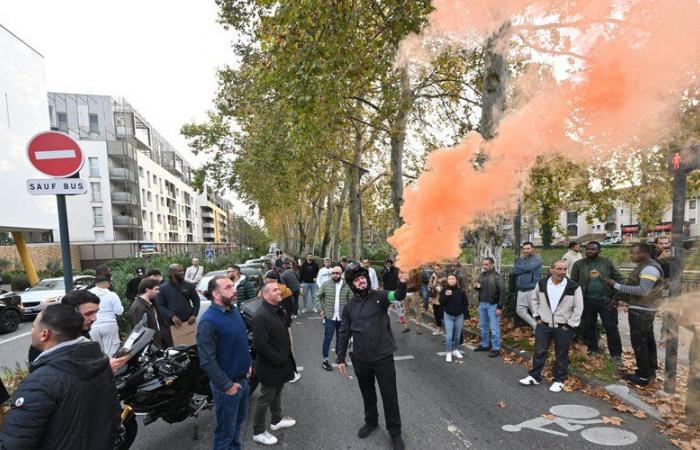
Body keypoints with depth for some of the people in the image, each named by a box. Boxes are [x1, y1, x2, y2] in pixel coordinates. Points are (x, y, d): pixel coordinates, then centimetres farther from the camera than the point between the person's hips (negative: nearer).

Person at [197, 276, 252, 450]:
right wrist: (227, 385, -19)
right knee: (226, 429, 11)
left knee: (239, 420, 26)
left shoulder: (234, 310, 1)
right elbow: (207, 361, -24)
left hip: (244, 378, 8)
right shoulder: (208, 321, -24)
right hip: (228, 385, -8)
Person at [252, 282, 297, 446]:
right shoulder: (261, 316, -28)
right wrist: (278, 360, -22)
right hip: (270, 366, -9)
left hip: (281, 362, 9)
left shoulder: (278, 311, 4)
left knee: (277, 393, 26)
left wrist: (286, 358, 13)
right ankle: (258, 432, 27)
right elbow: (260, 344, -31)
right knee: (266, 398, 8)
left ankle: (276, 420, 46)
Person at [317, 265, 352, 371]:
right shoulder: (326, 284, -6)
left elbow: (351, 300, -3)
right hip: (329, 317, -2)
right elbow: (319, 296, 4)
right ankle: (325, 360, 14)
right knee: (327, 338, 3)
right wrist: (321, 309, -2)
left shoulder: (347, 286, -5)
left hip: (343, 317, 2)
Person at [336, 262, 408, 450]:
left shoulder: (379, 296, -8)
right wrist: (340, 358, 7)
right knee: (367, 394, 22)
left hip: (383, 357, -3)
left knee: (390, 396, 9)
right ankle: (371, 421, 47)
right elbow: (344, 333, 7)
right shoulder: (349, 306, 1)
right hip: (360, 360, 3)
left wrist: (402, 283, -51)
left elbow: (398, 296, -29)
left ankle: (395, 432, 29)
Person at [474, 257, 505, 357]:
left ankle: (496, 348, 10)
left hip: (493, 305, -7)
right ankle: (485, 345, 29)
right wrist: (476, 286, -3)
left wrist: (500, 307, -17)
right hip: (482, 304, 7)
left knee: (494, 328, 0)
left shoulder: (497, 276, -10)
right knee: (483, 326, 15)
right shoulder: (481, 275, 9)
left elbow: (502, 292, -13)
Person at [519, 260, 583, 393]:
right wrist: (537, 316, 6)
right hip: (543, 325, 2)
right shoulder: (541, 284, -2)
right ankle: (534, 376, 19)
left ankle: (559, 380, 25)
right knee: (539, 352, 7)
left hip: (563, 328, -2)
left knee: (561, 355, 9)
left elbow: (578, 308, -5)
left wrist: (569, 325, -7)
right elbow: (534, 299, 13)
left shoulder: (574, 287, -10)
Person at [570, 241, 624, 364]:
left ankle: (616, 354, 15)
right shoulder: (579, 264, 1)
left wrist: (616, 297, -5)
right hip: (587, 301, 1)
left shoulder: (607, 262, 1)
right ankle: (592, 351, 27)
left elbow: (618, 279, 1)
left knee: (611, 327, 2)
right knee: (588, 326, 10)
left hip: (606, 300, -1)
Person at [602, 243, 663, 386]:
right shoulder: (644, 266, 12)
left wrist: (616, 285, -25)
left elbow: (642, 290, -27)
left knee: (639, 342, -4)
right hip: (643, 310, 11)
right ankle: (650, 370, 32)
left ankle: (644, 376, 4)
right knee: (647, 340, 19)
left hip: (641, 311, -11)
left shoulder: (650, 268, -20)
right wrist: (619, 296, 9)